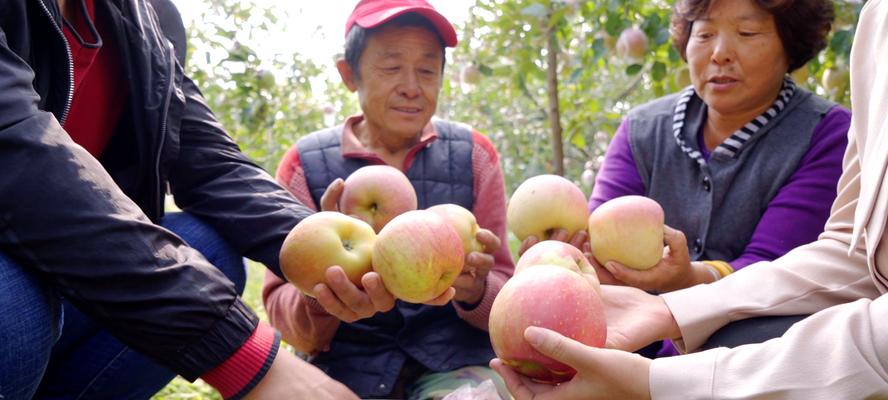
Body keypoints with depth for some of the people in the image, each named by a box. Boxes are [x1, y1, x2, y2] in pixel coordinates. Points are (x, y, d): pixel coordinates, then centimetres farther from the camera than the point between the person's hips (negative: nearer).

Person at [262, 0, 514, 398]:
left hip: (456, 362, 0)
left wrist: (474, 291, -21)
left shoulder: (474, 155, 2)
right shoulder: (305, 163, -1)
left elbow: (505, 299, 1)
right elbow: (282, 306, -5)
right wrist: (320, 297, -27)